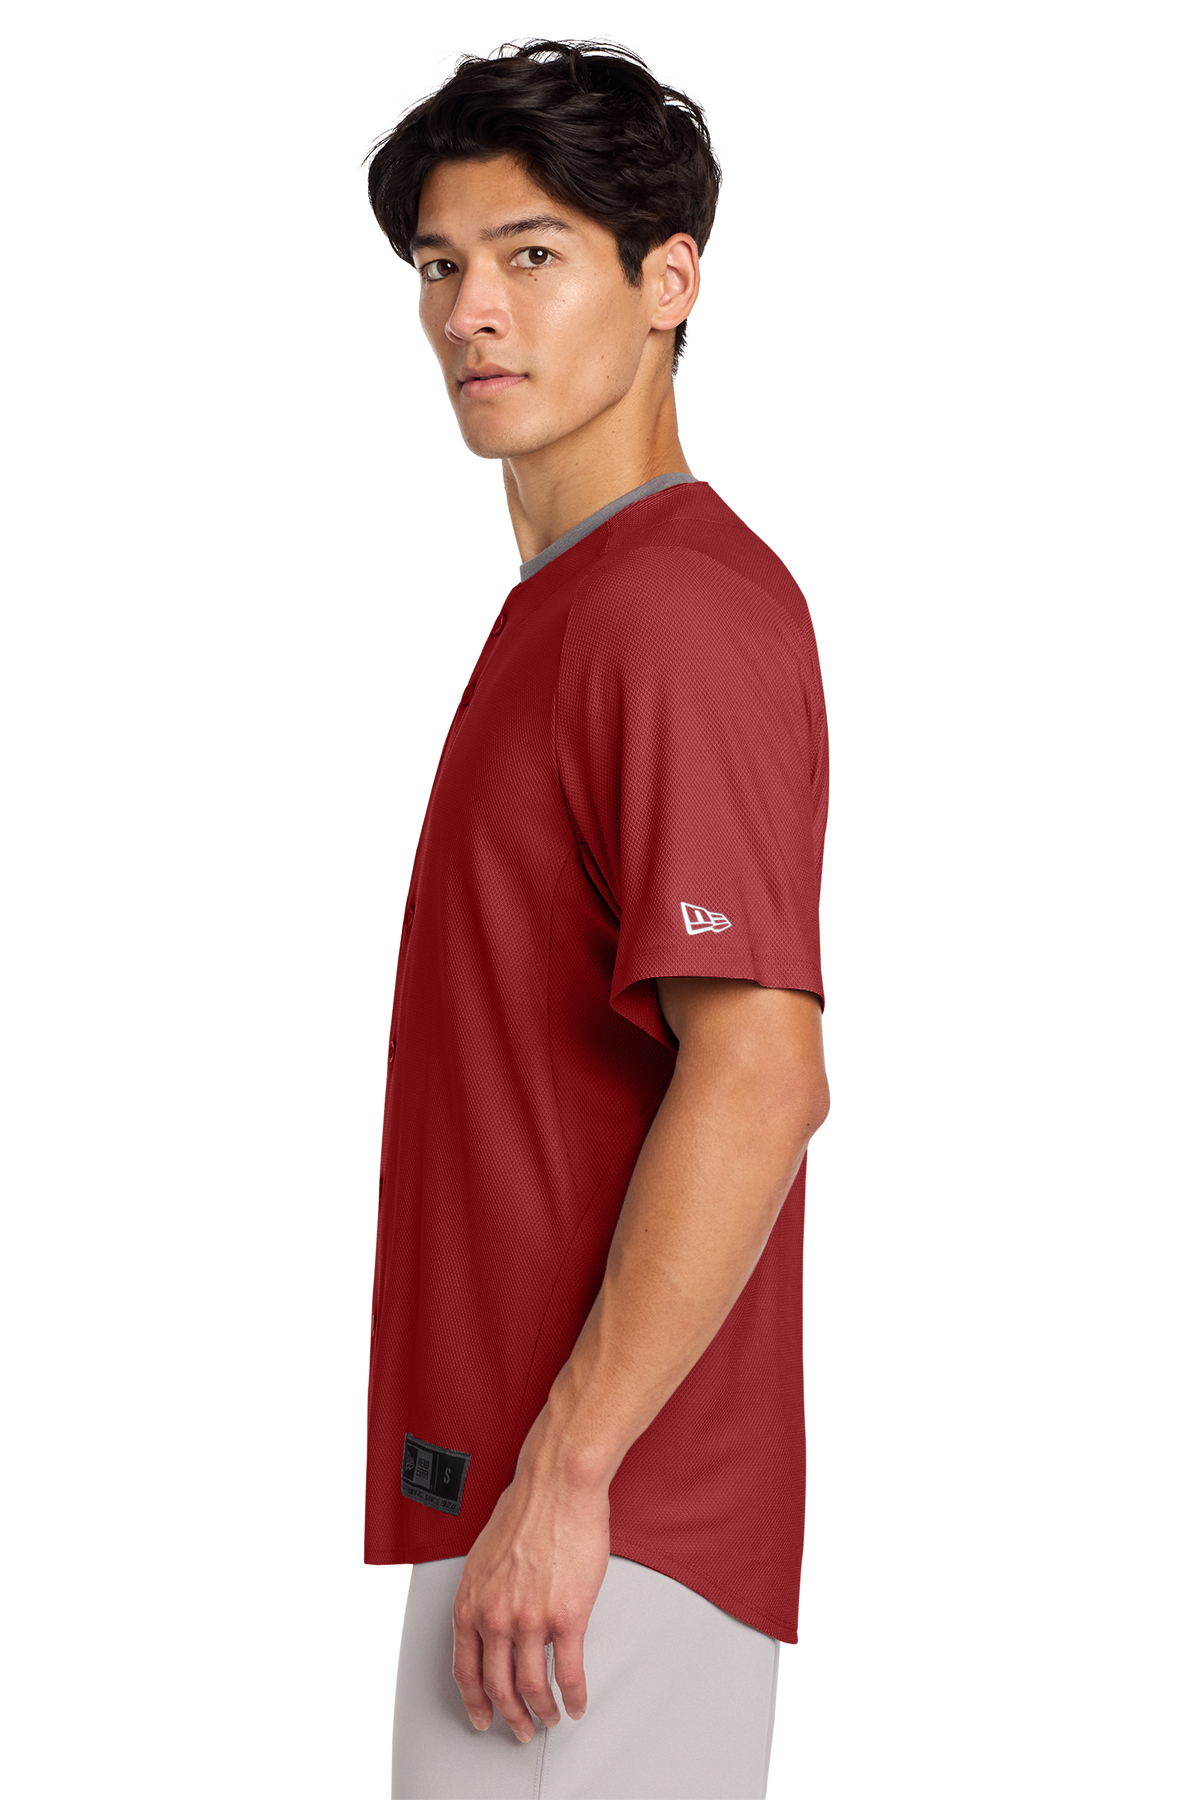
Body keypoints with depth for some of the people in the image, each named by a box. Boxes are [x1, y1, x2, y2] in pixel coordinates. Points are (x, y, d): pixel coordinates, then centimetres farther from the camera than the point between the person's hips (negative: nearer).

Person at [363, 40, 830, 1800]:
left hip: (600, 1518, -10)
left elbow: (759, 1077, -25)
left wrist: (561, 1476, -23)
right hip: (528, 1472, 10)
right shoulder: (568, 600, 16)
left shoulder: (673, 609, -16)